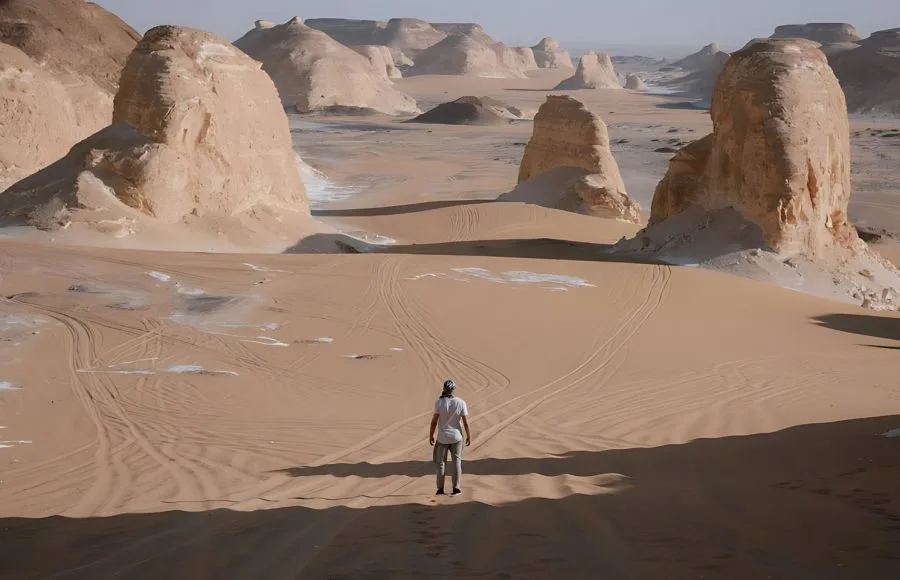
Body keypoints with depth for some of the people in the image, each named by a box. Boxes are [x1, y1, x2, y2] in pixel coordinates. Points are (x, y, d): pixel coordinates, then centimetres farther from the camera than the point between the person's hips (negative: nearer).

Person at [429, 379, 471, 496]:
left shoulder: (439, 402, -15)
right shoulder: (461, 403, -11)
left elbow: (434, 420, -12)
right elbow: (466, 422, -7)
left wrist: (431, 435, 1)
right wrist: (469, 436, 5)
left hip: (442, 437, -1)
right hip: (456, 437, 1)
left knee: (441, 462, 12)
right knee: (457, 461, 13)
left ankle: (440, 489, 14)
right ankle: (456, 488, 13)